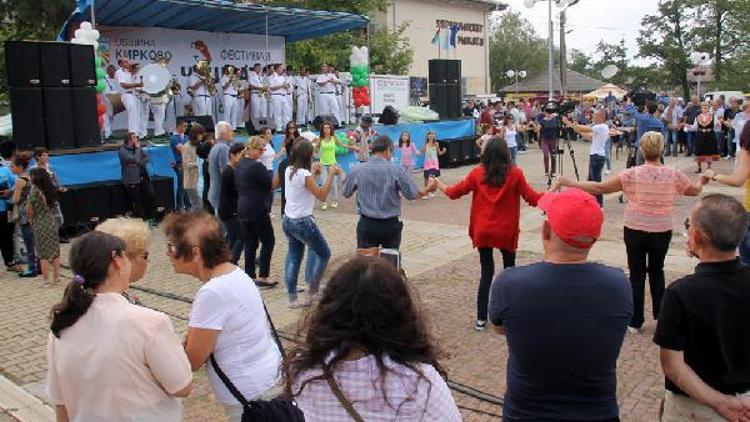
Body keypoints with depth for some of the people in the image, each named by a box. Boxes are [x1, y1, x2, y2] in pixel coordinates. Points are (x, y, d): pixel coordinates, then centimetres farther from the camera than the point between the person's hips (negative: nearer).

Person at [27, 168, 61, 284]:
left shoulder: (34, 190, -12)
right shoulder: (51, 189, 3)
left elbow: (30, 210, -9)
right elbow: (54, 206, 4)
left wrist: (31, 220, 4)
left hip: (40, 224, -5)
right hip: (52, 222, 5)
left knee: (43, 253, 1)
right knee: (54, 251, 10)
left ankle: (46, 279, 4)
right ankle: (56, 277, 14)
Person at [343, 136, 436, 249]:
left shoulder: (357, 170, -4)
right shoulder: (396, 169, -9)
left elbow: (346, 193, 11)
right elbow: (412, 195, -5)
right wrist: (427, 191, 15)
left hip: (366, 224, 1)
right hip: (390, 224, 0)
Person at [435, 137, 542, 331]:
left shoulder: (477, 173, -4)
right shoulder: (515, 173, -9)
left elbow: (454, 193, 4)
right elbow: (533, 199, -6)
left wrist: (439, 185, 23)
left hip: (482, 231, 1)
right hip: (506, 231, -1)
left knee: (486, 273, 10)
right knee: (509, 270, 21)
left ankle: (481, 319, 8)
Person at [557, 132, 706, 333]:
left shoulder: (632, 174, -13)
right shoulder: (674, 174, -6)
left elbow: (600, 188, -13)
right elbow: (695, 191, 12)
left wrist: (571, 183, -5)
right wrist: (702, 181, 35)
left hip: (635, 231, -2)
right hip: (662, 232, 2)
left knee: (637, 274, 9)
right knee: (657, 271, 22)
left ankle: (635, 322, 13)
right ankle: (660, 314, 29)